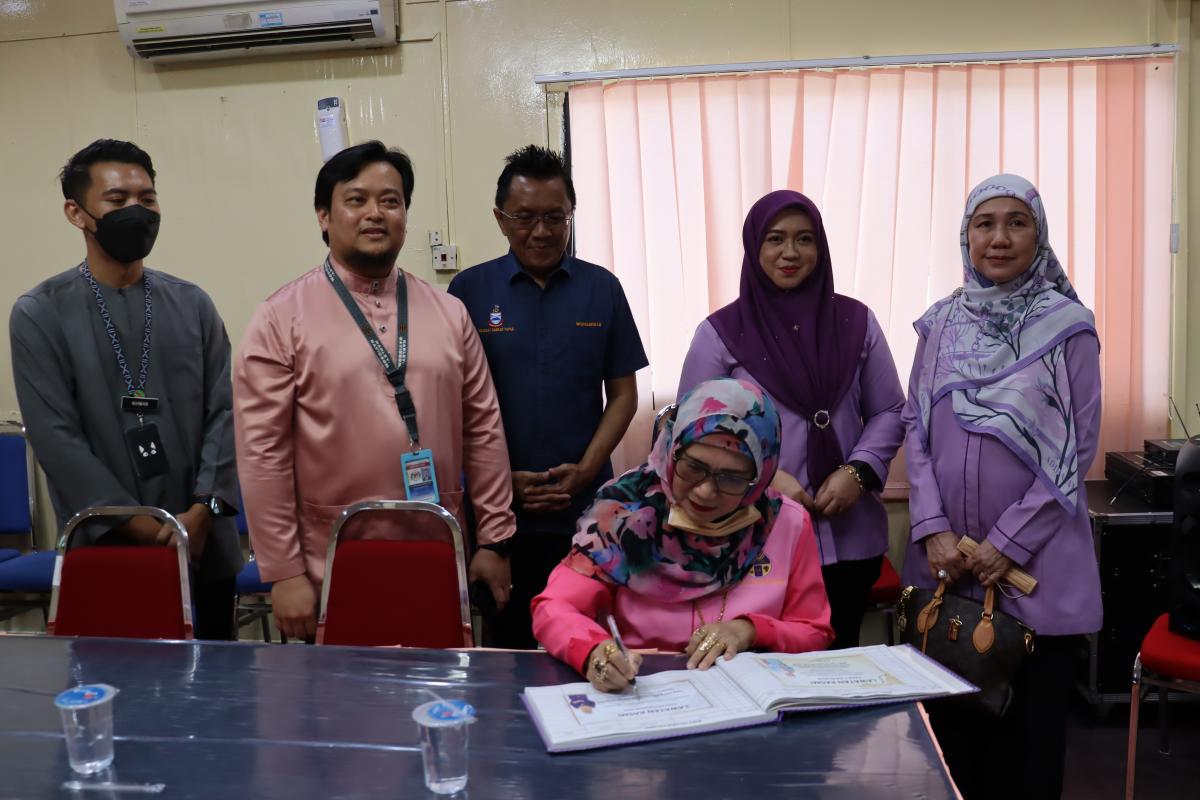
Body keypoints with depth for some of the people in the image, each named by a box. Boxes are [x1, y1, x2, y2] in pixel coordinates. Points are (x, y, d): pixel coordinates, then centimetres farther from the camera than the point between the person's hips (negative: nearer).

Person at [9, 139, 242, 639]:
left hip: (205, 545, 3)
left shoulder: (193, 304, 8)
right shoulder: (38, 314, 0)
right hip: (107, 547, -2)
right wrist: (142, 528, -12)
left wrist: (203, 510, -10)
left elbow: (224, 412, 3)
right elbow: (55, 437, -7)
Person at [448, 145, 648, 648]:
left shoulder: (601, 288, 5)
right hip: (497, 509, 0)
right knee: (509, 642, 9)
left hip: (584, 508, 1)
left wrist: (586, 470, -8)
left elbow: (623, 394, 6)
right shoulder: (469, 291, 2)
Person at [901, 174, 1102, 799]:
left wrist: (1006, 542, -12)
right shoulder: (940, 324, 6)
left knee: (1029, 722, 8)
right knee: (950, 717, 13)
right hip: (947, 559, 3)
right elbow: (916, 430, 5)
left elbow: (1074, 450, -6)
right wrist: (934, 530, -7)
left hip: (1035, 559, -3)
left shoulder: (1068, 327, -3)